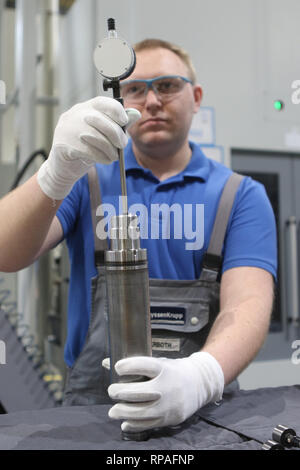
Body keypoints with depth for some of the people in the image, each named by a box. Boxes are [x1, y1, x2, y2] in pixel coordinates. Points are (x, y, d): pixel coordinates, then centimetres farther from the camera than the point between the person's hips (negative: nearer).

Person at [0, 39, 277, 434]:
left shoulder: (243, 196, 5)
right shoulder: (87, 183, 7)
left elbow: (248, 303, -8)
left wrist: (201, 376, -28)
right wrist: (57, 173, -25)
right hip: (93, 406, -1)